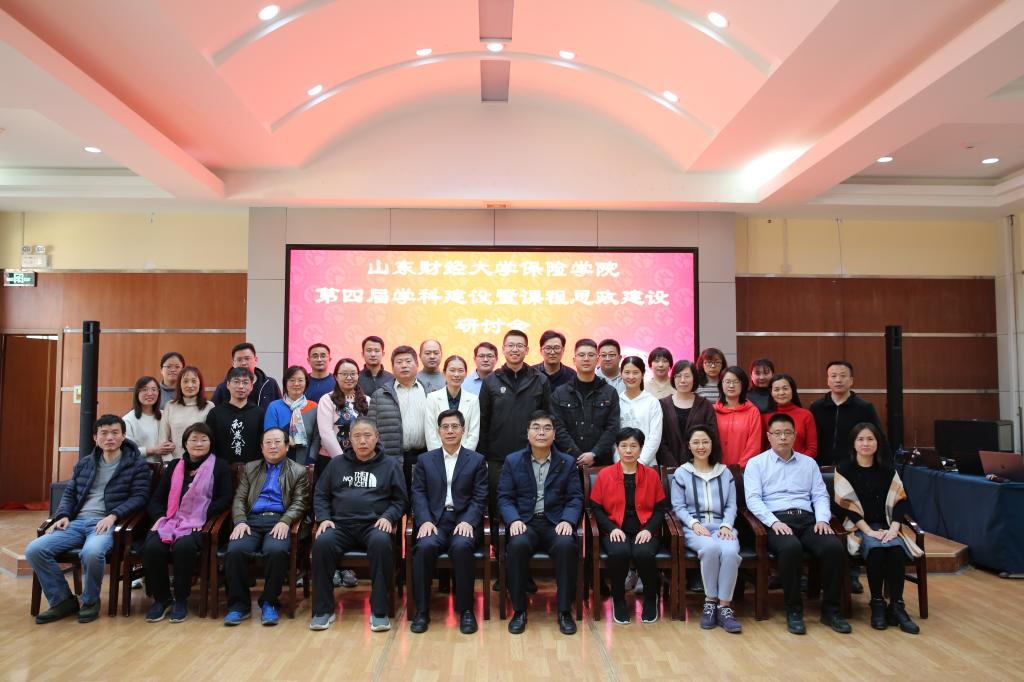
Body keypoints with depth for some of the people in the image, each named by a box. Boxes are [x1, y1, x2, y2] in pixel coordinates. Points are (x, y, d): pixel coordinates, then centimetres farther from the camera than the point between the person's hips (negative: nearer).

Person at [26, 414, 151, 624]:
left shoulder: (137, 463, 3)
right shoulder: (84, 463, 20)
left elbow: (139, 496, -4)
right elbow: (69, 494, 23)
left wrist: (113, 516, -17)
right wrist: (63, 515, 2)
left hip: (107, 523, -6)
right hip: (77, 521, 6)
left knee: (91, 552, -37)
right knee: (34, 550, -17)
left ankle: (91, 601, -7)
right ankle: (62, 600, 0)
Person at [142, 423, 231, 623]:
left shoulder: (220, 466, 11)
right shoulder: (174, 466, 23)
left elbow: (225, 499, 1)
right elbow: (156, 498, 20)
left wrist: (203, 516, -13)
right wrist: (159, 516, -1)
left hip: (198, 524, -3)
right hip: (170, 520, 4)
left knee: (183, 547, -35)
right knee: (151, 548, -28)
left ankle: (181, 600, -13)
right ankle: (161, 598, -5)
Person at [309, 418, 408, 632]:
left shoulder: (390, 464, 13)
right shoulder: (337, 464, 18)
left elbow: (400, 499, 11)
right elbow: (320, 495, 18)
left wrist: (388, 517, -7)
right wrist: (323, 518, 0)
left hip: (374, 524, -2)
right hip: (340, 525, 2)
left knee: (381, 542, -36)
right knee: (322, 543, -31)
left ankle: (379, 610, -25)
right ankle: (323, 609, -15)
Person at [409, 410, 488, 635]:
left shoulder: (477, 460, 12)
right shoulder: (425, 460, 16)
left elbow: (480, 498, 4)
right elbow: (418, 494, 6)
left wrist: (468, 521, -14)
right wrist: (425, 521, -12)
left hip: (464, 521, -1)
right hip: (434, 521, 1)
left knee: (461, 546, -33)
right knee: (425, 546, -31)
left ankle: (466, 609, -17)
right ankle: (422, 610, -16)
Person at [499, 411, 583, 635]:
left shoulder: (567, 463, 12)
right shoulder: (513, 461, 10)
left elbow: (575, 498, 7)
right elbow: (504, 497, 5)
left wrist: (567, 520, -13)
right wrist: (514, 520, -14)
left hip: (555, 522, 0)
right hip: (525, 522, 0)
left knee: (567, 546, -33)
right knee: (518, 545, -34)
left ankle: (565, 611, -15)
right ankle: (519, 610, -15)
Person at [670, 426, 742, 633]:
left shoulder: (725, 472, 18)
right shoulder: (681, 473, 10)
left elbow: (731, 505, 11)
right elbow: (678, 507, 3)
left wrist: (726, 525, -7)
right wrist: (694, 523, -13)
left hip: (722, 526, 2)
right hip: (694, 528, -2)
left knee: (730, 551, -32)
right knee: (710, 548, -36)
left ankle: (724, 606, -22)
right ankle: (710, 602, -18)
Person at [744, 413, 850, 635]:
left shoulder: (809, 463, 21)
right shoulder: (756, 463, 9)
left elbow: (820, 495, 14)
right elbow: (753, 499, -2)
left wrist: (822, 519, -5)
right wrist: (774, 521, -17)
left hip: (807, 519, 4)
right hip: (776, 519, -4)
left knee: (834, 547, -26)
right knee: (791, 548, -36)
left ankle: (830, 609, -10)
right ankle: (793, 610, -18)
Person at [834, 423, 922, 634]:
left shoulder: (887, 470, 10)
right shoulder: (844, 469, 0)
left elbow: (899, 501, 3)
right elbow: (846, 505, -7)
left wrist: (894, 528, -14)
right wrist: (869, 531, -17)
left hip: (886, 524, 3)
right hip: (859, 526, -3)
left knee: (896, 549, -30)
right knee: (876, 549, -33)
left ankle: (897, 605, -19)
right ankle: (877, 603, -17)